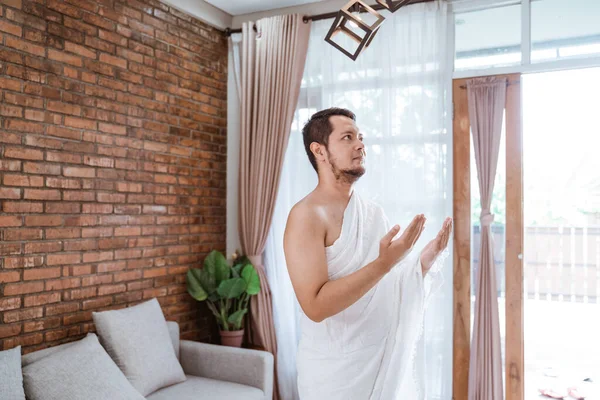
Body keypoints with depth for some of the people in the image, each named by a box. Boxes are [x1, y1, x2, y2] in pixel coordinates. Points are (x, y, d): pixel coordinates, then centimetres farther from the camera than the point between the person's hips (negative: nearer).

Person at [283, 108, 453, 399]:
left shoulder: (374, 213, 5)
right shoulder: (307, 215, -16)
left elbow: (389, 292, 10)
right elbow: (315, 306, -24)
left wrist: (424, 261, -6)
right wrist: (383, 263, -28)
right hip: (336, 369, -6)